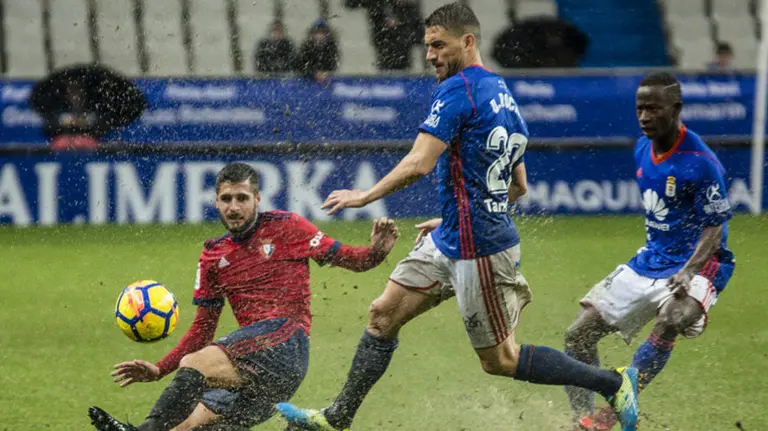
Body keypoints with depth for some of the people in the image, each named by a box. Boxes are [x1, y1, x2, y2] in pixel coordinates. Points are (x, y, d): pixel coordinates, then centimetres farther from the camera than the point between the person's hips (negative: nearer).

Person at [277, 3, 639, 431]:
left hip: (478, 251, -10)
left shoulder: (457, 90, -16)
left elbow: (418, 164, -24)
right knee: (384, 313, 10)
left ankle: (614, 383, 8)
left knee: (500, 360, 0)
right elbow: (518, 186, 20)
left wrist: (364, 196, -11)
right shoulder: (504, 96, 13)